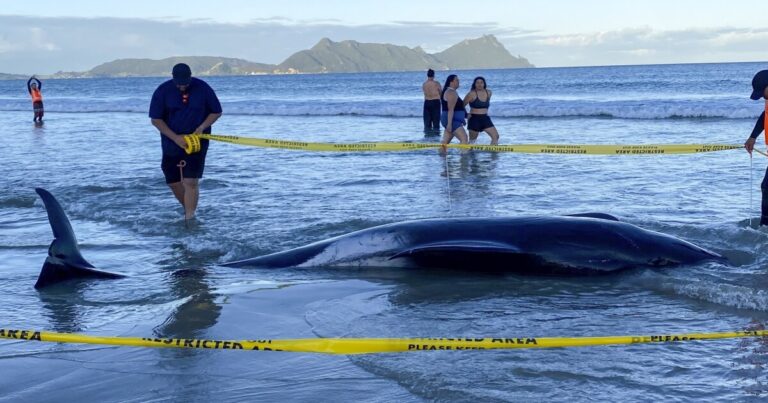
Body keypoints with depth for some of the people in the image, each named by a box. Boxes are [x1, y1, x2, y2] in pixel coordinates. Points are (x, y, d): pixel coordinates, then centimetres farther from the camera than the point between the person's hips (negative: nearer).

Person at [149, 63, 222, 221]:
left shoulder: (203, 88, -8)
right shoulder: (163, 91, -8)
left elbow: (216, 112, 2)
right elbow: (155, 119, -7)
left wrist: (201, 128, -14)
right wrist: (176, 137, -17)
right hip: (172, 142, 2)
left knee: (191, 182, -12)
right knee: (173, 182, 9)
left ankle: (189, 219, -9)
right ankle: (189, 211, 31)